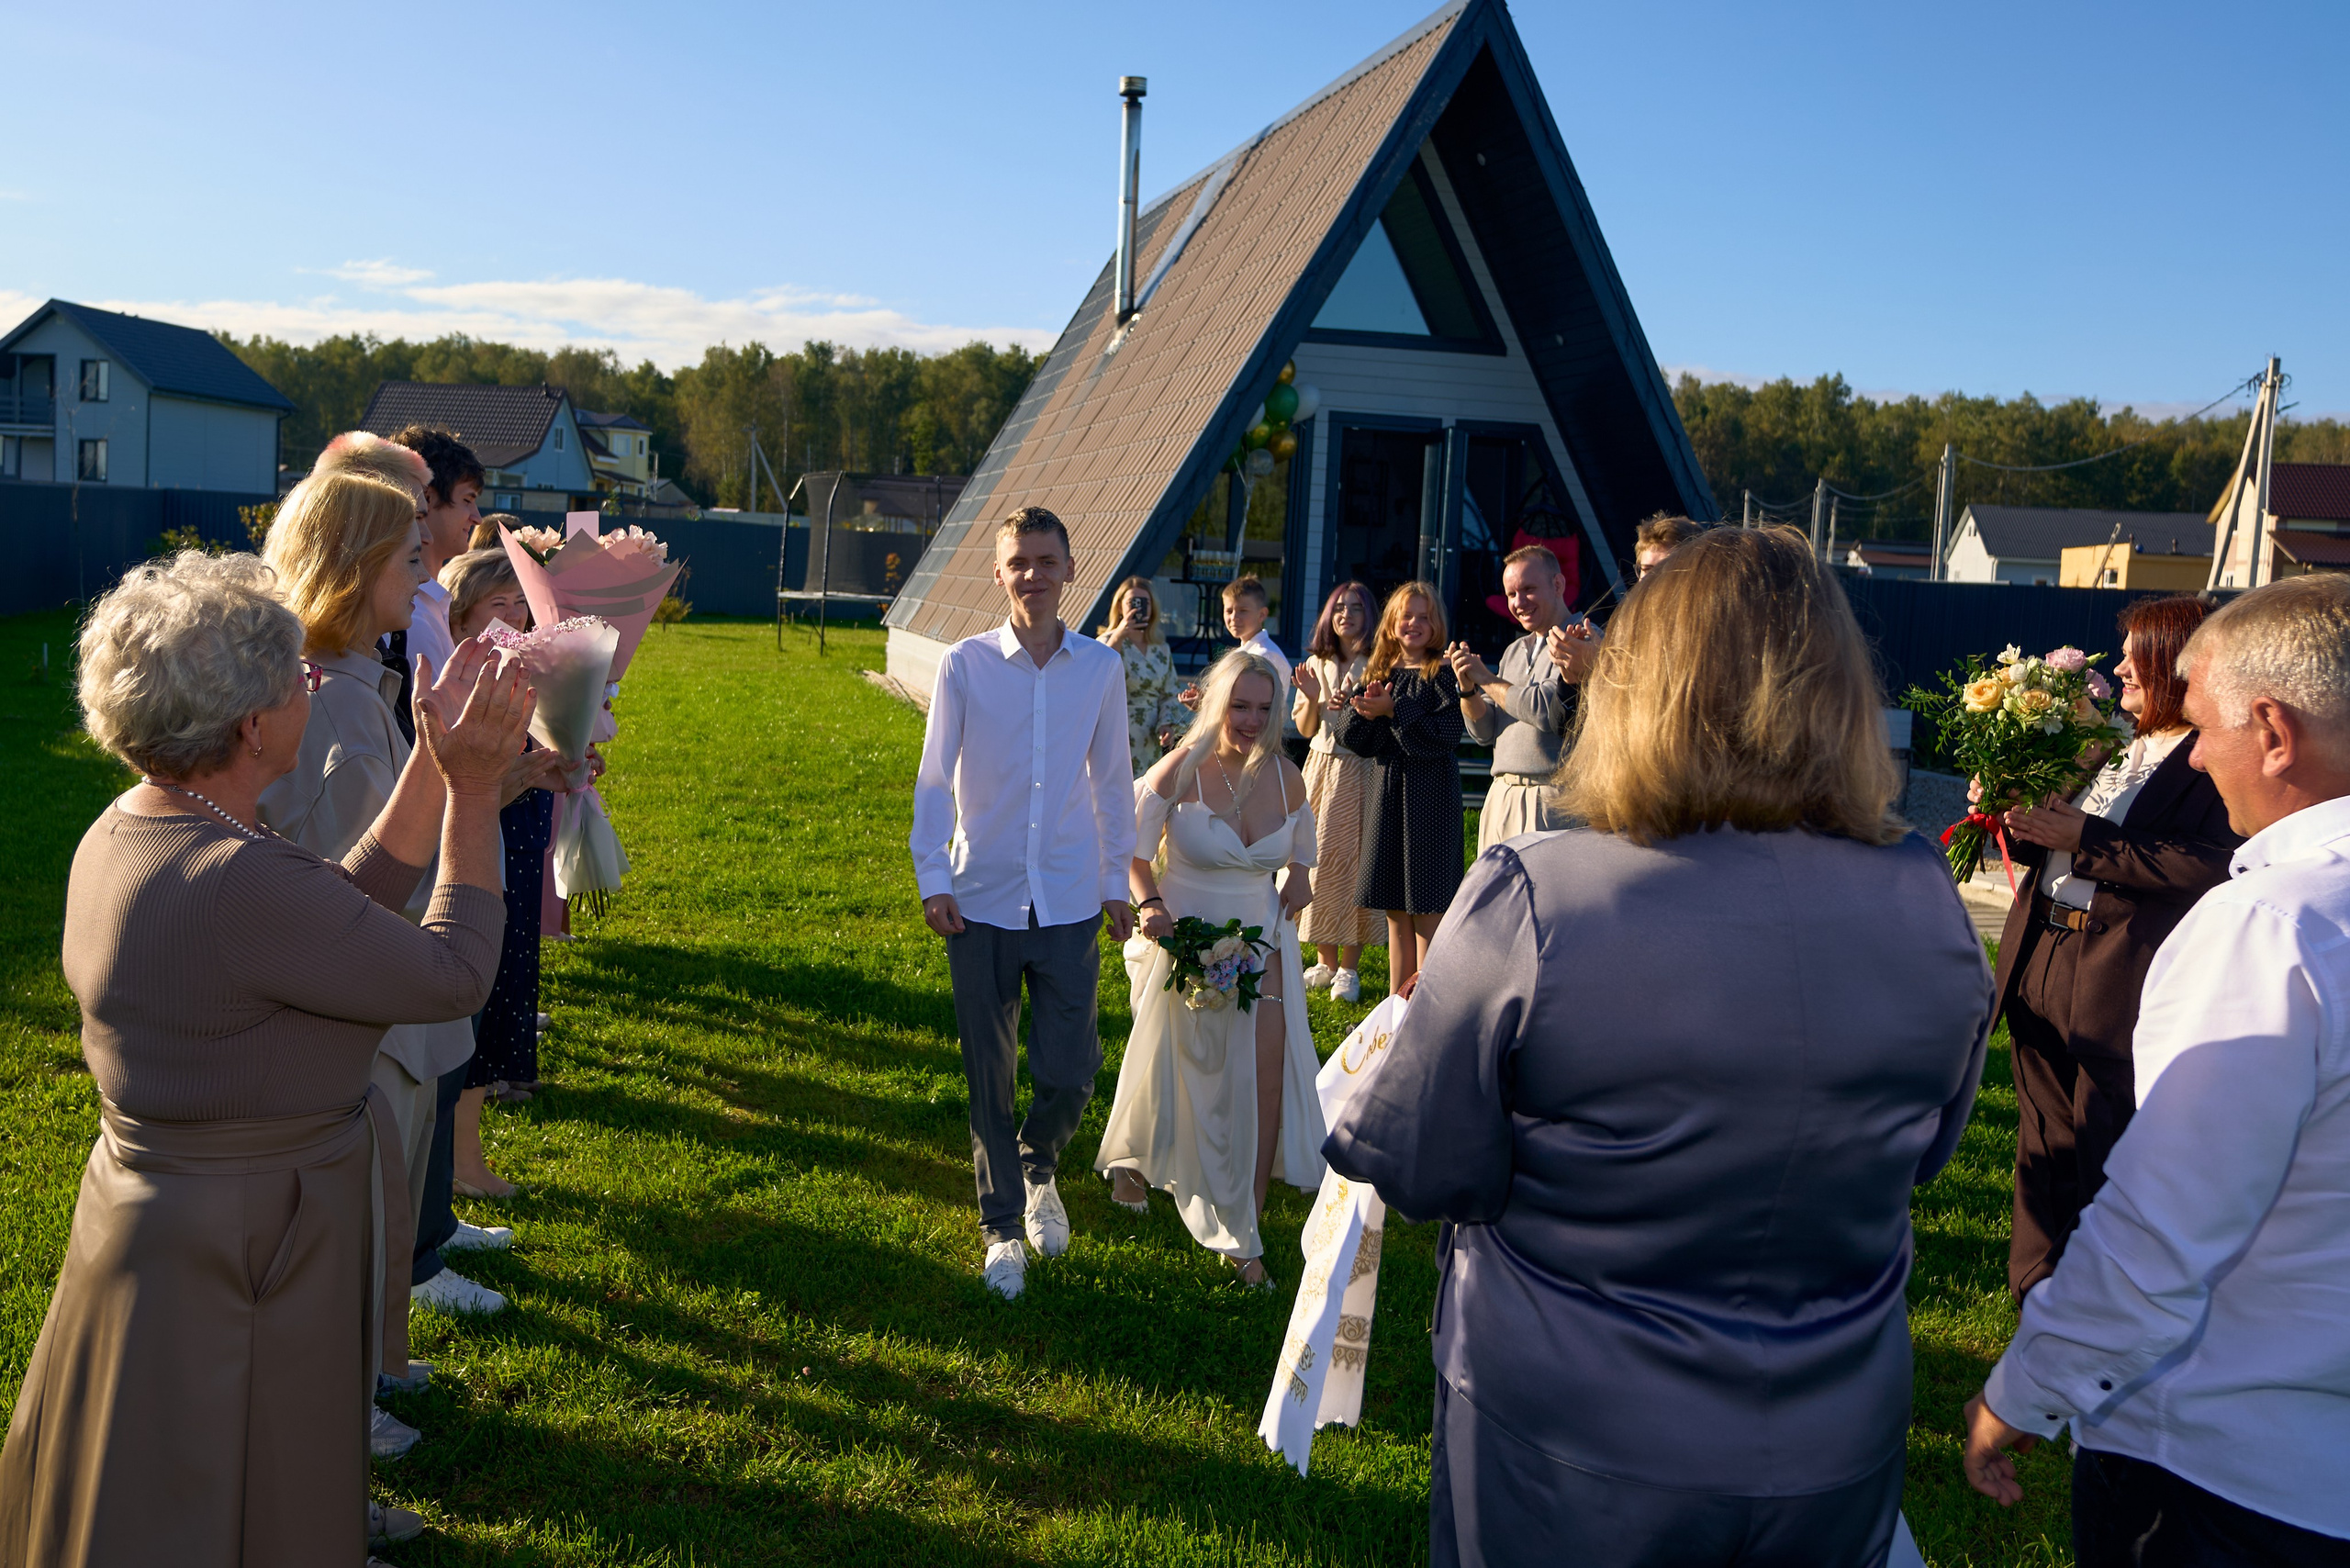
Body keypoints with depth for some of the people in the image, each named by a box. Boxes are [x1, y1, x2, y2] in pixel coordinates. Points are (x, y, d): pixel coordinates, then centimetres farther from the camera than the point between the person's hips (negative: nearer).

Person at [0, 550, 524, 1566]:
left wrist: (433, 763, 3)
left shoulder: (125, 831, 0)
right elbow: (455, 974, -21)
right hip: (237, 1266, -9)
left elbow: (348, 907, 5)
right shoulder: (238, 883, -32)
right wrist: (473, 787, -14)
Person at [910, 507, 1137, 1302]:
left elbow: (1113, 782, 9)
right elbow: (933, 780, 0)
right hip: (983, 900, -1)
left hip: (1070, 903, 1)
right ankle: (1003, 1228, 26)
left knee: (1070, 1069, 2)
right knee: (989, 1075, 8)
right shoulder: (966, 665, -4)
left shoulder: (1101, 667, 1)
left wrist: (1117, 883, 10)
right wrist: (933, 879, -7)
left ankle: (1039, 1169, 35)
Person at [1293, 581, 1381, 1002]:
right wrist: (1313, 698, -7)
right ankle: (1325, 961, 15)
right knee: (1318, 860, 3)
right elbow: (1305, 730, 10)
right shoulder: (1317, 663, 10)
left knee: (1355, 863, -3)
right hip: (1321, 769, 4)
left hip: (1362, 774, -4)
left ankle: (1349, 968, 6)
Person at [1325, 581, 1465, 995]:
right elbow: (1359, 742, 8)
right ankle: (1397, 1003, 19)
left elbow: (1444, 736, -15)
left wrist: (1393, 710, -16)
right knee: (1395, 911, 11)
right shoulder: (1379, 673, 11)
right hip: (1386, 792, 6)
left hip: (1431, 794, -6)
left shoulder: (1444, 673, -4)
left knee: (1427, 908, -4)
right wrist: (1361, 713, -11)